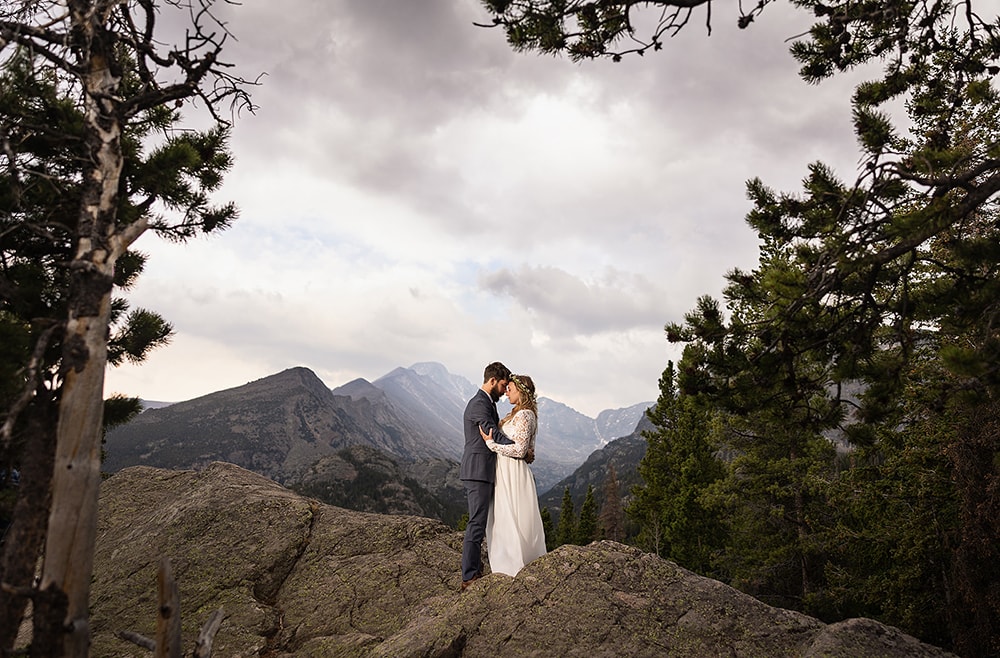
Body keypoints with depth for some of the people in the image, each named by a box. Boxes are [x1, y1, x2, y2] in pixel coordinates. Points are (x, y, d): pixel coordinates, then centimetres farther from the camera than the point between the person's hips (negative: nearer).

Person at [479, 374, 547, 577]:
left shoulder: (524, 415, -15)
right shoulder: (517, 414, 15)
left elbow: (519, 450, -20)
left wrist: (491, 443, -17)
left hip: (513, 475, -10)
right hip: (506, 474, 10)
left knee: (512, 520, -4)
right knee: (503, 520, 13)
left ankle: (516, 569, 5)